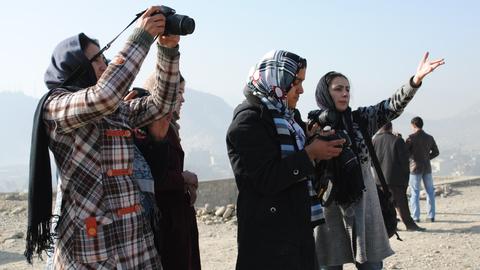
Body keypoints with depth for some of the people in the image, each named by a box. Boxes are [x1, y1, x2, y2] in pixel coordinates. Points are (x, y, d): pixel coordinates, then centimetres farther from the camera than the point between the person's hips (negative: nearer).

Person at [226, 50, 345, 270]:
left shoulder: (289, 116, 16)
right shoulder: (248, 120, -12)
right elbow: (267, 179, -21)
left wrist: (318, 144, 9)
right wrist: (310, 153, -16)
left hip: (299, 226, 9)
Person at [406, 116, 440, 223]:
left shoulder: (411, 137, -12)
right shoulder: (429, 138, 3)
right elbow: (436, 152, 11)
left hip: (415, 167, -4)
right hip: (427, 167, 4)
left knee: (415, 193, 2)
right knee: (430, 192, 11)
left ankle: (415, 217, 1)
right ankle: (431, 216, 11)